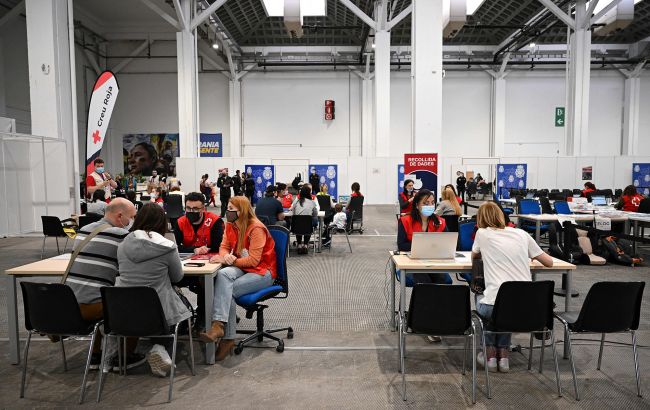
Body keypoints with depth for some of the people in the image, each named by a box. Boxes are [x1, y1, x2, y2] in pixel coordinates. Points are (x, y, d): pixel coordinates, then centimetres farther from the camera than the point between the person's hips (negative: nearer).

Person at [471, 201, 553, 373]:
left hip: (494, 305, -3)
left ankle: (490, 355, 31)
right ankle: (503, 355, 31)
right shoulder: (521, 234, 12)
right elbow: (549, 262, 20)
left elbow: (474, 256, 25)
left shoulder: (482, 234, 5)